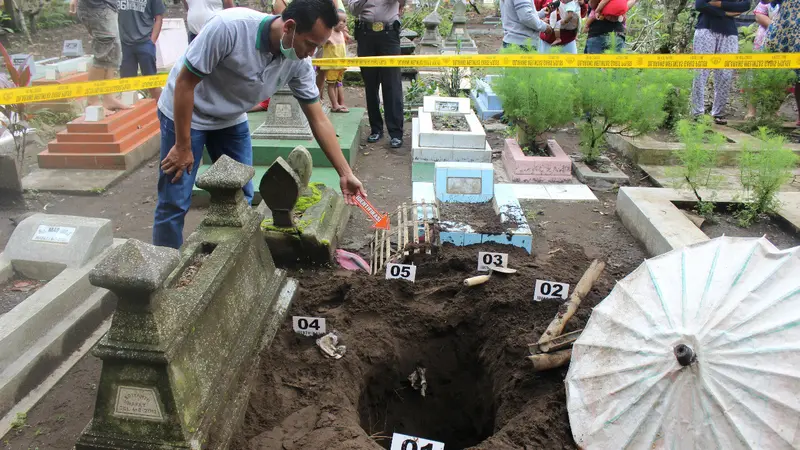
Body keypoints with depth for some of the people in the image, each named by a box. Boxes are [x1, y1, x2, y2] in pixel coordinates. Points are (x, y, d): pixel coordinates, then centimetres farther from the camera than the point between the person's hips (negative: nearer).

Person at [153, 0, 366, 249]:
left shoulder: (299, 62, -17)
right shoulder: (229, 26, -34)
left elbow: (318, 119, -9)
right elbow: (185, 82, -25)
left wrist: (345, 173, -11)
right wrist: (183, 146, -20)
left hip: (231, 120, 5)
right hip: (184, 113, -5)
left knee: (241, 198, 6)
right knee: (175, 203, -2)